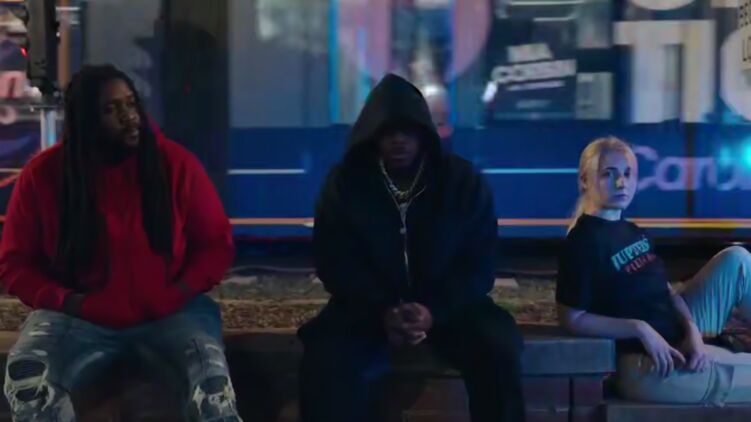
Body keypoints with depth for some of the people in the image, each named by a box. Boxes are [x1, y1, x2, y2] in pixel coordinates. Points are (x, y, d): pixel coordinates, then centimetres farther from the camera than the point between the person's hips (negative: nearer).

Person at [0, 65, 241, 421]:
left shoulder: (175, 163, -3)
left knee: (211, 378, -32)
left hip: (171, 313, 0)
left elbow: (217, 244, 5)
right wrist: (67, 301, -13)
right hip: (80, 318, 1)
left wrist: (181, 292, -13)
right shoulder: (43, 174, -2)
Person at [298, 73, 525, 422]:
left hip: (447, 304, 0)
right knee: (326, 360, -29)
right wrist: (382, 312, -21)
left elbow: (479, 263, -4)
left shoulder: (462, 180, -3)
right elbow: (334, 261, -4)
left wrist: (434, 311, -22)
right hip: (371, 306, 0)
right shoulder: (345, 181, -2)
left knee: (500, 349, -27)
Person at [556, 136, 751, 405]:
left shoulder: (632, 232, 10)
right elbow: (572, 318, -18)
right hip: (648, 367, -8)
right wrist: (640, 329, -25)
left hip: (677, 337, 9)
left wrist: (691, 330, -10)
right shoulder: (585, 240, -17)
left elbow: (666, 289, 9)